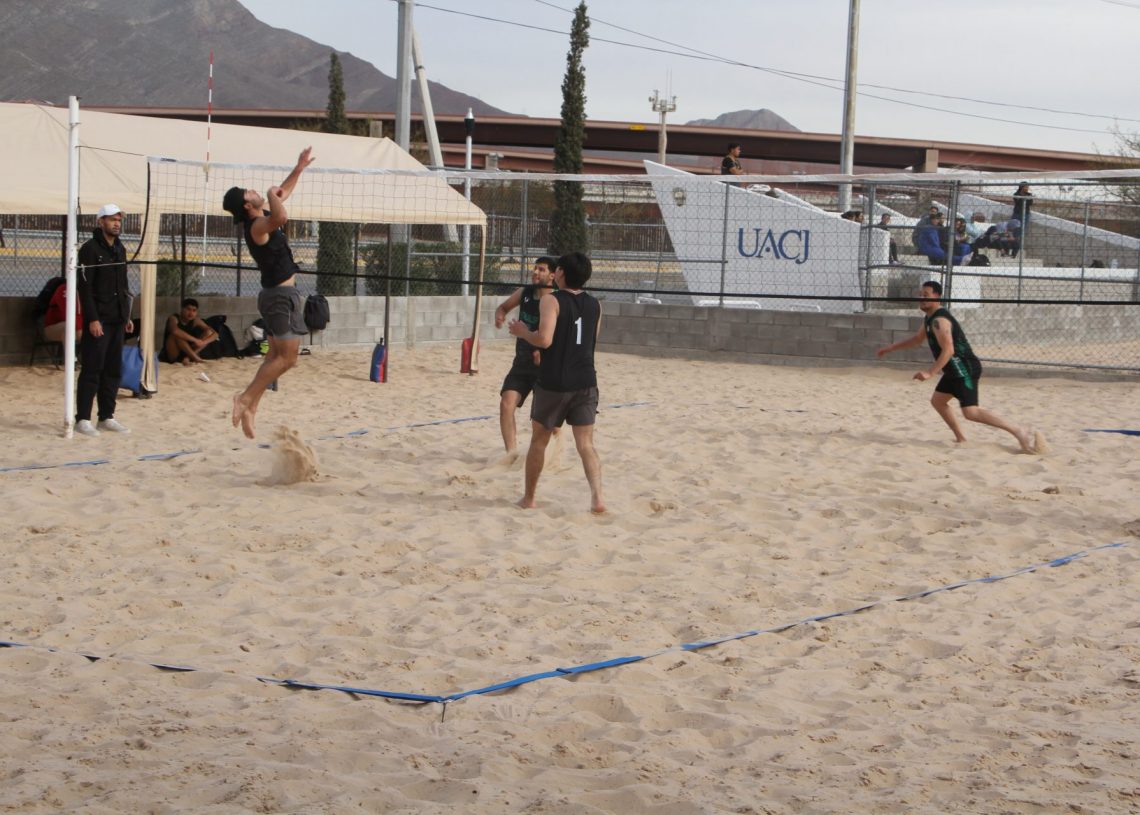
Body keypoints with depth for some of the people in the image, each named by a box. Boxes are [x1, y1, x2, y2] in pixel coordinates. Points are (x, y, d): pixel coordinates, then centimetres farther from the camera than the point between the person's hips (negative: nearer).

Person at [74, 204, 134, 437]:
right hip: (98, 321, -8)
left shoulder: (120, 249, 15)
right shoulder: (90, 249, -9)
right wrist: (92, 319, -19)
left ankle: (107, 417, 15)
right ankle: (82, 419, -4)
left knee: (113, 371, 9)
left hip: (117, 320, 8)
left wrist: (127, 316, 16)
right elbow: (84, 286, -14)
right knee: (92, 370, -7)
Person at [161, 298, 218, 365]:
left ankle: (187, 357, -20)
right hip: (171, 356, -5)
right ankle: (195, 358, -25)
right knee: (178, 335, -32)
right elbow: (175, 331, -40)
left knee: (209, 332, -7)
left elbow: (215, 334, -5)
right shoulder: (174, 318, -15)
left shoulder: (196, 320, 0)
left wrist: (203, 342, -24)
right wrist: (195, 340, -35)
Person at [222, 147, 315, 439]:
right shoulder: (257, 226, -19)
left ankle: (250, 407, 8)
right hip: (281, 294, -10)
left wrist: (299, 168, 26)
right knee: (288, 357, -10)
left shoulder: (263, 219, 9)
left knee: (276, 356, 10)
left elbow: (282, 194, 27)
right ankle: (246, 398, -10)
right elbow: (281, 217, -42)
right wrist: (271, 194, -24)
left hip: (277, 293, 10)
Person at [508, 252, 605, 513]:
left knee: (539, 440, 13)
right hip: (585, 382, 4)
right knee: (586, 444, 3)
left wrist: (523, 332, -3)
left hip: (553, 383, -4)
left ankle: (528, 497, 23)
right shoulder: (595, 305, 9)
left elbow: (544, 339, -22)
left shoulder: (552, 300, -10)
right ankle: (597, 497, -16)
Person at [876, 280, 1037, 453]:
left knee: (971, 412, -18)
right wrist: (891, 348, 32)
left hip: (965, 369, -11)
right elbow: (917, 340, 33)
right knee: (937, 401, 19)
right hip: (956, 370, 11)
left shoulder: (939, 320, -19)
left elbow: (948, 350, -29)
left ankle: (1017, 431, -18)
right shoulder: (930, 317, 15)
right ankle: (961, 439, 22)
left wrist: (930, 373, -32)